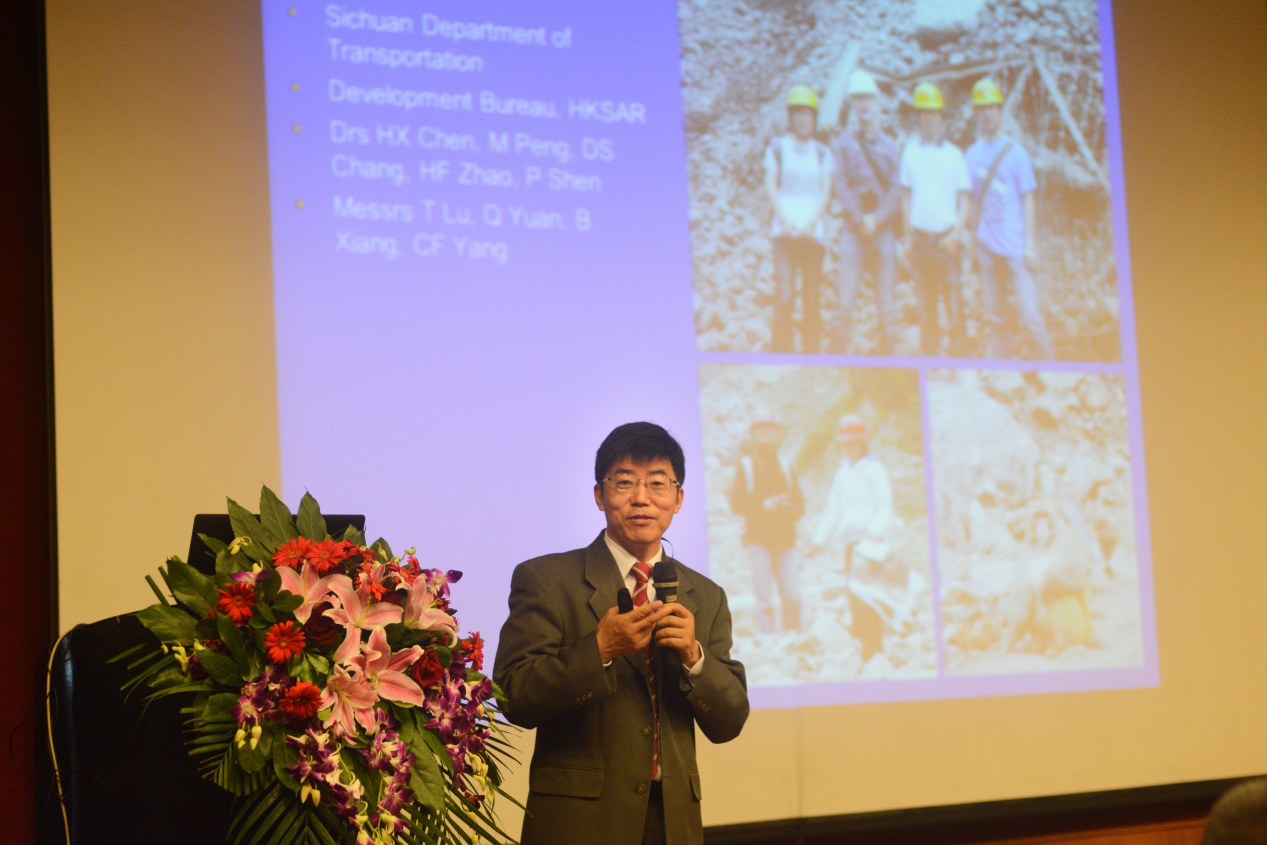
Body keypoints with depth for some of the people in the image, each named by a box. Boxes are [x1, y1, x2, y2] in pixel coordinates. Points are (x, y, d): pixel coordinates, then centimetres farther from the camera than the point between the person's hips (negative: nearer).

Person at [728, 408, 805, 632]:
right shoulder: (745, 465, 6)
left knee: (792, 596, -5)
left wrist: (788, 506, -9)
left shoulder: (786, 467, 15)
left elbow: (800, 504, 13)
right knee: (764, 598, -7)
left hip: (785, 539, 3)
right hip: (758, 539, -3)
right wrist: (763, 506, -14)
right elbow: (736, 504, -1)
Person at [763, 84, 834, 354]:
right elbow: (770, 186, 2)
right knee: (784, 297, -13)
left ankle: (811, 356, 5)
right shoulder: (777, 148, 7)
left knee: (812, 299, 1)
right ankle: (780, 356, -12)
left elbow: (826, 192, 6)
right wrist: (785, 221, -11)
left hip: (813, 232, 2)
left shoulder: (822, 153, 12)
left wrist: (812, 223, -9)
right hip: (784, 231, -2)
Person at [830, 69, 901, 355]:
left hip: (884, 228, 2)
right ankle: (840, 358, -8)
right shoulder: (843, 143, 8)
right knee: (845, 304, -10)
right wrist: (859, 220, -10)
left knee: (887, 306, 0)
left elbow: (896, 191, 4)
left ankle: (887, 353, 5)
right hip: (853, 229, -2)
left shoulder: (891, 148, 12)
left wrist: (876, 219, -10)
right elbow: (839, 186, -1)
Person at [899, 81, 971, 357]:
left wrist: (957, 234, -9)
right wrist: (907, 236, 7)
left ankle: (959, 357, -4)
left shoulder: (953, 154, 4)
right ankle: (929, 358, 9)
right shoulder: (910, 150, 10)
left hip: (946, 238, -2)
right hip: (919, 237, 2)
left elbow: (964, 198, 3)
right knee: (925, 304, 4)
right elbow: (906, 196, 13)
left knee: (954, 300, -7)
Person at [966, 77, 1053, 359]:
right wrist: (972, 239, 12)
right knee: (994, 317, 5)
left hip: (1015, 246, -4)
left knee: (1028, 315, -10)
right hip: (987, 245, 4)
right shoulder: (973, 154, 10)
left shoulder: (1015, 152, -1)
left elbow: (1028, 199, -2)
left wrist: (1030, 244, -7)